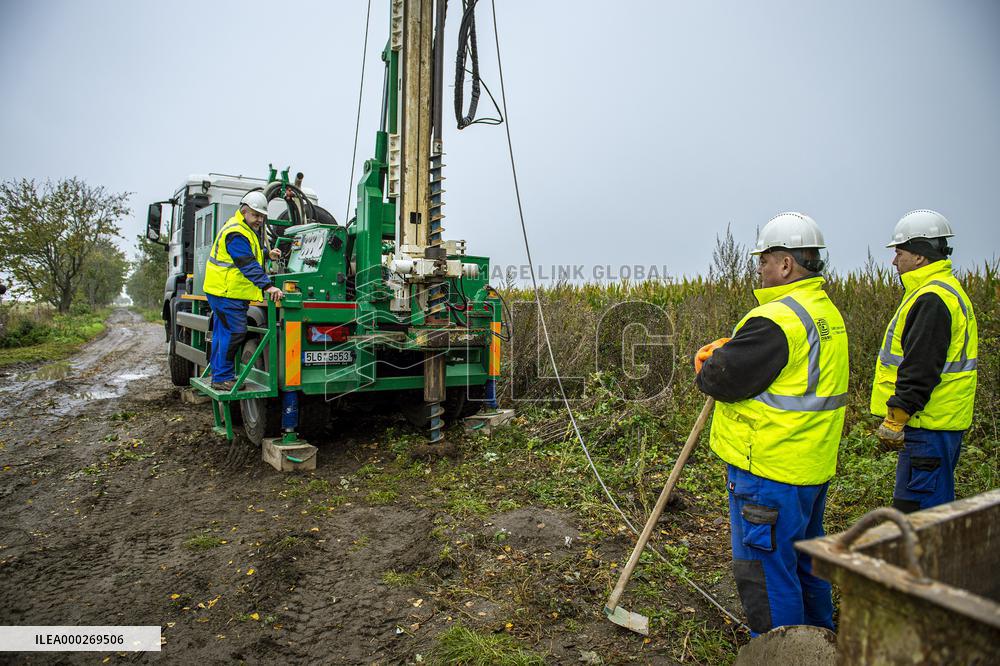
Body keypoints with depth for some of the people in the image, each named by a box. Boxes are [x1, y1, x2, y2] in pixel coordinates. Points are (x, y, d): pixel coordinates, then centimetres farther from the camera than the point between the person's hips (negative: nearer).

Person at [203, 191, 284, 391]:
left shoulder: (244, 229, 16)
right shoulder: (235, 233, -19)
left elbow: (247, 255, 30)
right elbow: (248, 265, -29)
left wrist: (267, 255, 12)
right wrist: (267, 286, -37)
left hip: (223, 292, 11)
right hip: (227, 292, -11)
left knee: (223, 333, 13)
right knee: (234, 333, -11)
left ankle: (219, 376, 21)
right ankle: (223, 378, -5)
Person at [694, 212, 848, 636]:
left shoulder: (776, 320, -23)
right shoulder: (828, 313, 11)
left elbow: (722, 379, -21)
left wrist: (706, 364, 1)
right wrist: (726, 352, 5)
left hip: (770, 472, -10)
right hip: (813, 467, 11)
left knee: (765, 571, 3)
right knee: (805, 561, 25)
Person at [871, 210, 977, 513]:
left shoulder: (932, 298, -18)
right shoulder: (946, 289, 17)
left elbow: (920, 370, -23)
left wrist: (895, 419, -19)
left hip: (928, 428, -11)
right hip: (942, 421, 11)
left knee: (915, 508, -5)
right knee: (936, 503, 18)